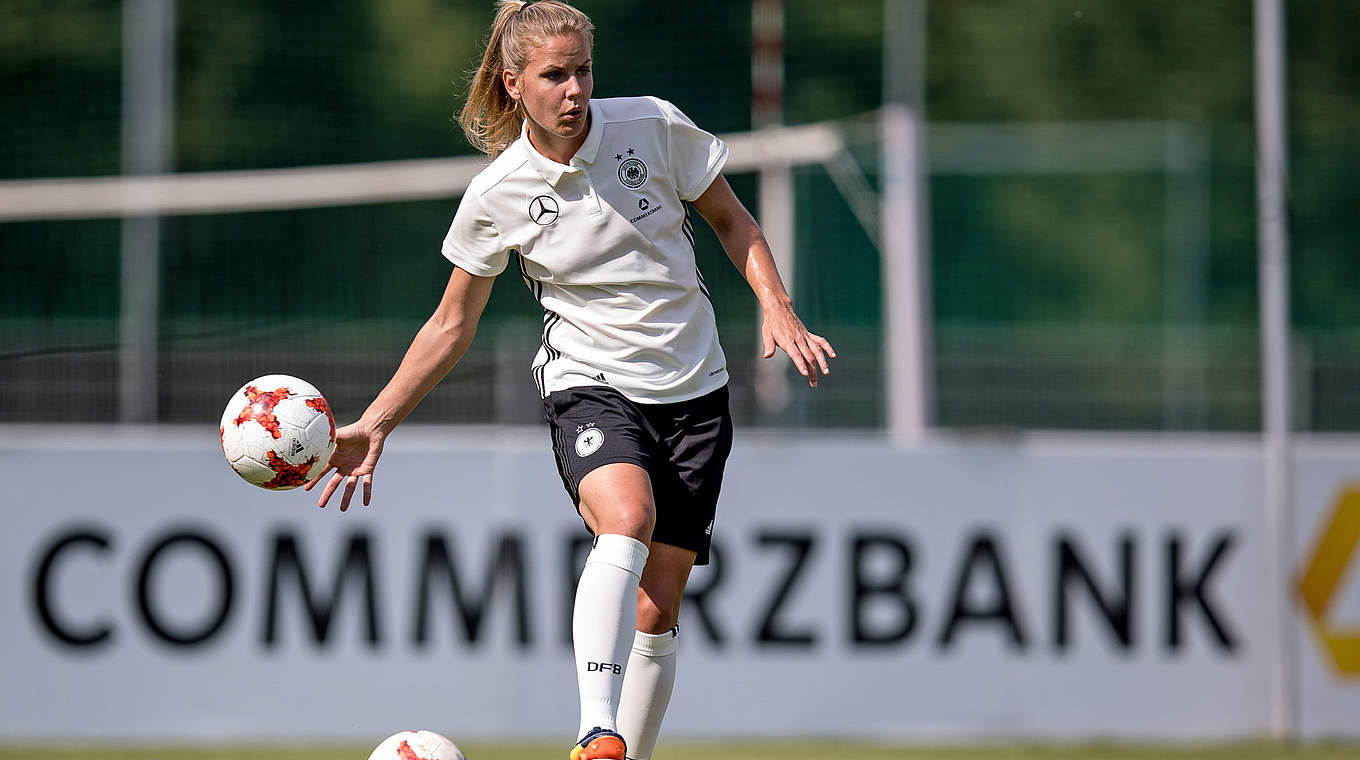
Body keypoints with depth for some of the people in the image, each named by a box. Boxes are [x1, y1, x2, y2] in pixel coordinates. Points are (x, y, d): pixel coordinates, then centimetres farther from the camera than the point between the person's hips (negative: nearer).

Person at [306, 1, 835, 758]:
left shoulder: (654, 127, -6)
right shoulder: (496, 197, -6)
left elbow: (731, 218, 9)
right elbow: (452, 326, 5)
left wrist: (779, 310, -5)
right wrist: (373, 427, 1)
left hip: (694, 393, 3)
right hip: (589, 387, -2)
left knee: (657, 613, 0)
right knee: (625, 524, -34)